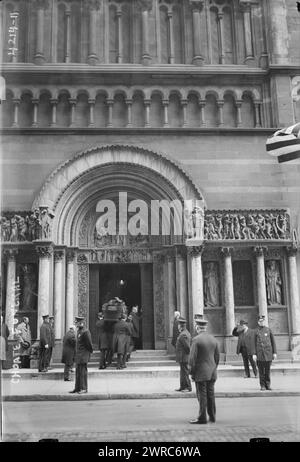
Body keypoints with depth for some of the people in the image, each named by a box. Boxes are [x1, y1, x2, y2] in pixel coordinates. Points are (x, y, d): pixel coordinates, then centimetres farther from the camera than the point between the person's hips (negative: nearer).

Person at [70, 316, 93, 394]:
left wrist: (89, 352, -4)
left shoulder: (85, 332, -15)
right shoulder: (79, 331, 14)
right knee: (78, 372, 12)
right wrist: (76, 354, 18)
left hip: (83, 356, -9)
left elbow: (89, 344, -13)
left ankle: (84, 388, 2)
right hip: (78, 356, 9)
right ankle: (77, 388, 19)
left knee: (83, 372, -4)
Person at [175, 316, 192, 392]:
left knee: (185, 372, -2)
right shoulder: (186, 333, 13)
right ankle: (182, 387, 21)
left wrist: (189, 354, -8)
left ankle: (188, 387, 4)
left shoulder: (183, 335, -20)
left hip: (183, 358, -10)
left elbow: (187, 346, -23)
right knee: (183, 372, 15)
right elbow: (189, 345, 16)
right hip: (183, 358, 10)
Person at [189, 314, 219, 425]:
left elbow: (192, 358, -16)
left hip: (201, 373, -6)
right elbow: (217, 356, 11)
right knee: (211, 394, 13)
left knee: (202, 395, 0)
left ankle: (202, 418, 4)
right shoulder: (213, 339, 5)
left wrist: (192, 372, -6)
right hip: (212, 373, 6)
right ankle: (212, 416, 21)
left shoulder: (196, 339, -14)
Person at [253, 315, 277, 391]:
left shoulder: (268, 330, 6)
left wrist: (275, 352, 2)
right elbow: (254, 343, 4)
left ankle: (268, 385, 15)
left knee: (268, 370, 5)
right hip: (259, 353, -1)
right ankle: (262, 386, 8)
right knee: (261, 370, 1)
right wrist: (254, 354, -4)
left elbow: (273, 342, 7)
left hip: (268, 353, 1)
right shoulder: (256, 331, 5)